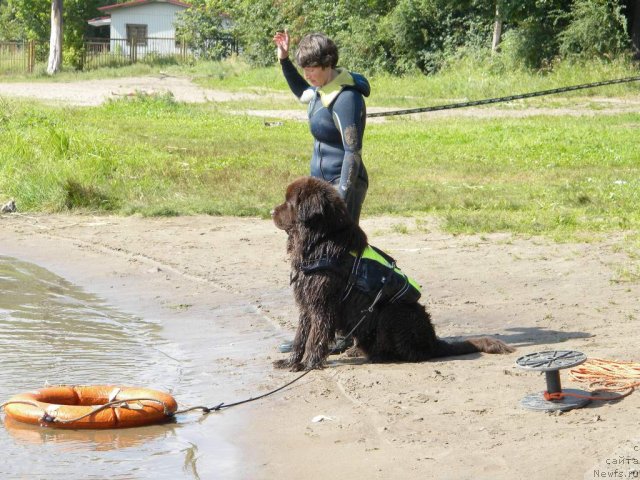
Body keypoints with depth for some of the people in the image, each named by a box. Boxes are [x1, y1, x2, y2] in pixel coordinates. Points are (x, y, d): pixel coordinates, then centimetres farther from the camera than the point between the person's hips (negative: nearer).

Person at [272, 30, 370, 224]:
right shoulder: (323, 88, 7)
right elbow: (303, 93, 32)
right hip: (322, 183, 10)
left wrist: (342, 197, -26)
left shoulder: (346, 98, -21)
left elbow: (353, 152, -23)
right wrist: (284, 60, 20)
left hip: (342, 183, -10)